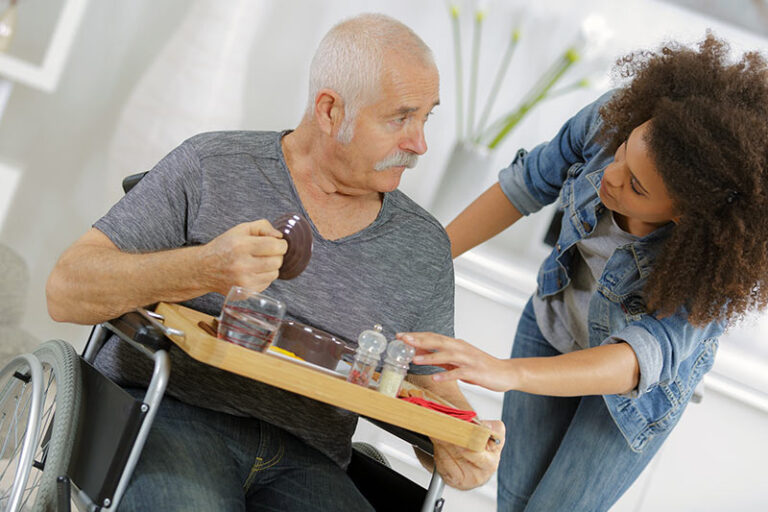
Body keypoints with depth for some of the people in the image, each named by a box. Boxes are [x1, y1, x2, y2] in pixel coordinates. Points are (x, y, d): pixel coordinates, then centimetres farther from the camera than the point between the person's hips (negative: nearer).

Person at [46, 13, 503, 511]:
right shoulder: (210, 167, -1)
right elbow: (66, 292, -5)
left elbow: (430, 381, 17)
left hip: (304, 462, 5)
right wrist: (202, 269, -22)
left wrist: (457, 441, -7)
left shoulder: (425, 248, 9)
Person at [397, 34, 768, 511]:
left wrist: (505, 373, -62)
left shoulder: (723, 260, -40)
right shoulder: (612, 120, -31)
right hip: (555, 323, 4)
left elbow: (646, 357, -47)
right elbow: (527, 184, -15)